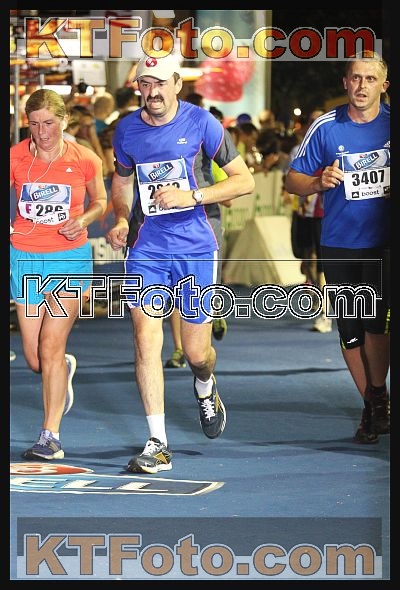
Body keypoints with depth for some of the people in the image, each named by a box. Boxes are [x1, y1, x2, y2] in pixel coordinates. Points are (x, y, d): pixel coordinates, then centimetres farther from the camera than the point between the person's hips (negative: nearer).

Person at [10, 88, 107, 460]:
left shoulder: (85, 160, -5)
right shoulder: (15, 158, -4)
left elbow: (100, 201, 10)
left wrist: (84, 219, -10)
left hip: (70, 258, -2)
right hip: (25, 259, 2)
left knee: (51, 347, -12)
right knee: (35, 359, 5)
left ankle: (50, 435, -4)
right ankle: (66, 369, 43)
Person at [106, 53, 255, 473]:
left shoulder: (201, 123, -6)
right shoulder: (127, 130, 4)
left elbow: (244, 180, -4)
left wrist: (192, 195, -16)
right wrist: (121, 220, 2)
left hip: (195, 247, -2)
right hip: (145, 247, 2)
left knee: (196, 351, 4)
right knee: (146, 339, -12)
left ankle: (205, 388, 43)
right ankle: (157, 445, -8)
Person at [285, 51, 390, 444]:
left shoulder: (393, 124, 1)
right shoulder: (325, 127, 0)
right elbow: (292, 180, 4)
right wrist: (320, 182, -15)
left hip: (384, 243, -1)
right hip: (339, 245, 1)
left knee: (376, 322, -14)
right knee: (349, 330, 5)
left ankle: (379, 400, 3)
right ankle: (371, 407, 18)